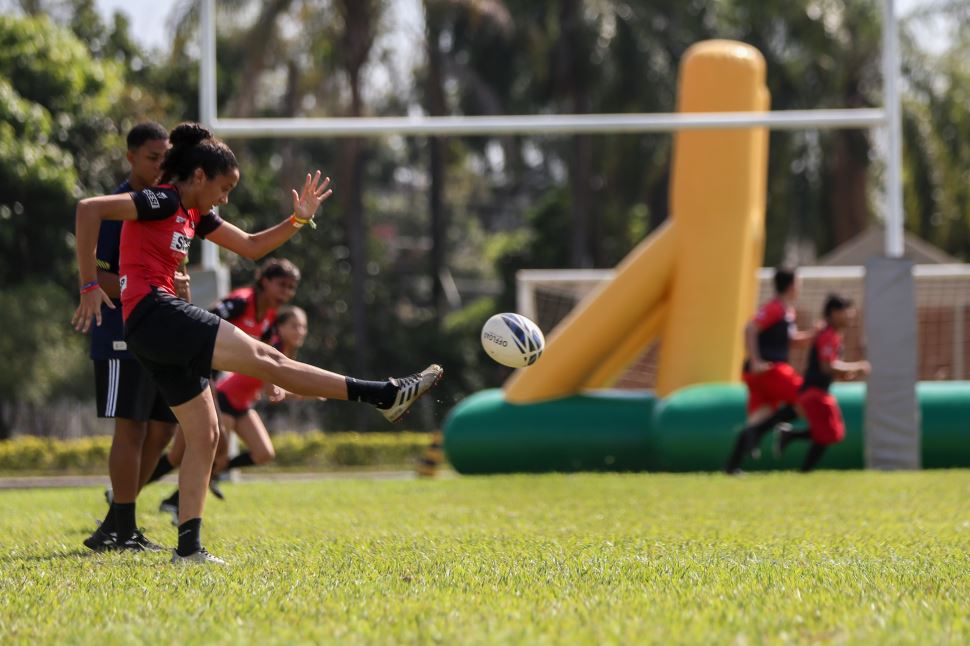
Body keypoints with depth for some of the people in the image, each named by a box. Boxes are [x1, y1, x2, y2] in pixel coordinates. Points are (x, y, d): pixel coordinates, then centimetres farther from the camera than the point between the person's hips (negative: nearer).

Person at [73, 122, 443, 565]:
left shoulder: (194, 215, 20)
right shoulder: (162, 200, -8)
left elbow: (251, 247, 26)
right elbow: (89, 208, -19)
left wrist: (298, 220, 11)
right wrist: (89, 286, -20)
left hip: (157, 329, 11)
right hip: (152, 313, -11)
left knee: (204, 433, 7)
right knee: (266, 360, -13)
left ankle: (188, 547, 5)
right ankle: (385, 395, -18)